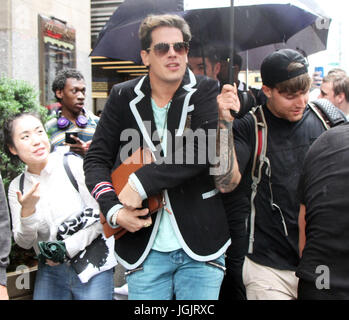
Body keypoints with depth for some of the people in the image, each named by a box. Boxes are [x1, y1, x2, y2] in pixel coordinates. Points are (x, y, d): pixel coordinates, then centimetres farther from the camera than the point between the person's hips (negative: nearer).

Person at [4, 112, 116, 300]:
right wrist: (27, 211, -18)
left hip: (92, 268, -3)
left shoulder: (74, 165, -11)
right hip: (50, 273, 3)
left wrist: (67, 248, -10)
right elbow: (24, 243, -1)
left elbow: (100, 217, -10)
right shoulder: (17, 187, 1)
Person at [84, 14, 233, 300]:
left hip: (200, 245, -1)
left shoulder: (205, 91, -2)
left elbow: (206, 149, -18)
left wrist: (142, 181, -21)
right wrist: (113, 209, -9)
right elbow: (96, 158, 7)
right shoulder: (123, 97, 4)